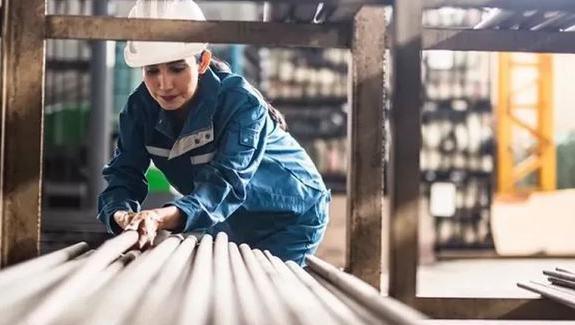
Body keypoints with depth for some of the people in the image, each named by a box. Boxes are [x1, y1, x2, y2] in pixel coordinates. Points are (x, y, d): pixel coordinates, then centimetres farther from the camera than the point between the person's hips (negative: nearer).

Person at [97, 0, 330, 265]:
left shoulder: (240, 102, -32)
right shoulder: (141, 107, -15)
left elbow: (225, 183, -44)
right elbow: (124, 173, -21)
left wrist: (163, 217, -63)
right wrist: (122, 215, -46)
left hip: (290, 217, -5)